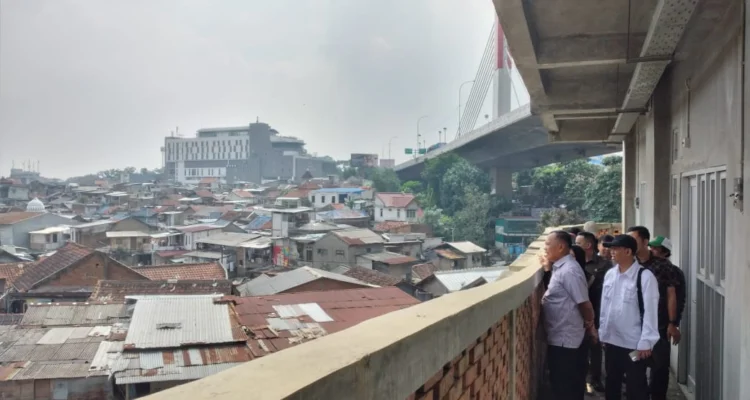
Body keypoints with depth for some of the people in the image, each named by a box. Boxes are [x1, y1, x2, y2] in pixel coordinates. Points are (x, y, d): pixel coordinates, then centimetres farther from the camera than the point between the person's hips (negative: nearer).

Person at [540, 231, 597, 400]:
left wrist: (589, 326, -2)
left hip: (565, 339, -9)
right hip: (561, 337, 9)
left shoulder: (569, 270, -21)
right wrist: (548, 268, 8)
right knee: (571, 385, 19)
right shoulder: (560, 267, 8)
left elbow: (584, 303, -18)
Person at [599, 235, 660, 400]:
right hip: (611, 341, 6)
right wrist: (602, 332, 11)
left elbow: (650, 311, -15)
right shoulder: (609, 274, 5)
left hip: (634, 344, -6)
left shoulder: (645, 276, -14)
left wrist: (646, 342, -16)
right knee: (611, 385, 19)